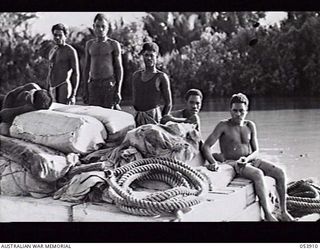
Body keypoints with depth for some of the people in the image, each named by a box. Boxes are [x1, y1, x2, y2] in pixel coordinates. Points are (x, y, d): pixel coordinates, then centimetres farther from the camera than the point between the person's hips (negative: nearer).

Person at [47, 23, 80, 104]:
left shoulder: (70, 51, -4)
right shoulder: (52, 51, 18)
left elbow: (76, 73, -7)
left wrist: (73, 94, -13)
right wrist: (48, 89, 19)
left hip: (64, 87, -7)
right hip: (53, 88, 7)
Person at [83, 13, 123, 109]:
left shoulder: (114, 44, 1)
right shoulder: (89, 44, 13)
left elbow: (119, 68, -1)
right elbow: (87, 68, 15)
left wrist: (118, 91, -9)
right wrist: (85, 90, 9)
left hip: (109, 85, -3)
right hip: (93, 85, 3)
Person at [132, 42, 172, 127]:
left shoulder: (161, 77, 0)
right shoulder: (136, 75, 15)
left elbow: (168, 103, 2)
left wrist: (160, 121, 0)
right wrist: (138, 115, 14)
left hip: (153, 117, -4)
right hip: (138, 119, 4)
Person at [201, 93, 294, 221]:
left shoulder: (250, 126, 12)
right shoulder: (223, 126, -3)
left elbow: (256, 151, 10)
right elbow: (205, 147, -10)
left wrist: (247, 158, -13)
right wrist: (213, 162, -29)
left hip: (251, 161, 6)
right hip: (233, 163, -5)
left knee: (280, 172, -15)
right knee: (258, 174, -34)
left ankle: (284, 212, -7)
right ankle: (267, 214, -29)